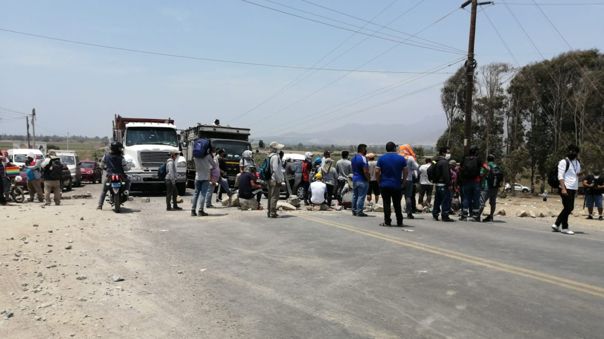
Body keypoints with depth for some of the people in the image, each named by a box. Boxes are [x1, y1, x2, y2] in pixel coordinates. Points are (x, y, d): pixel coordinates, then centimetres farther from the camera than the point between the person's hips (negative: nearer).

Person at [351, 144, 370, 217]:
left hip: (354, 178, 9)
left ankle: (354, 211, 19)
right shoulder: (363, 158, -16)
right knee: (361, 196, -4)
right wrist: (368, 179, -11)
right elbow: (365, 171, -21)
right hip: (362, 180, -9)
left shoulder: (353, 158, 11)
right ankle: (359, 212, -2)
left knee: (355, 195, 13)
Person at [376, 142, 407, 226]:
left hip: (385, 185, -1)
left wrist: (379, 181, 6)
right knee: (397, 204, 9)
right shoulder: (401, 158, 1)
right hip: (397, 185, 1)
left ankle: (387, 221, 2)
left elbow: (377, 172, -6)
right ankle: (399, 222, 13)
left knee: (386, 204, 3)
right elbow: (406, 172, 1)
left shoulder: (381, 158, -1)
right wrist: (402, 182, 11)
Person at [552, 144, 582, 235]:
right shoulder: (563, 162, -7)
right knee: (567, 208, -5)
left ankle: (556, 224, 18)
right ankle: (564, 228, 5)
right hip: (566, 188, -8)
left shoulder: (577, 163, 16)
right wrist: (563, 188, -21)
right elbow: (560, 176, -14)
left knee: (570, 208, 9)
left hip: (573, 189, 8)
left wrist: (579, 174, 5)